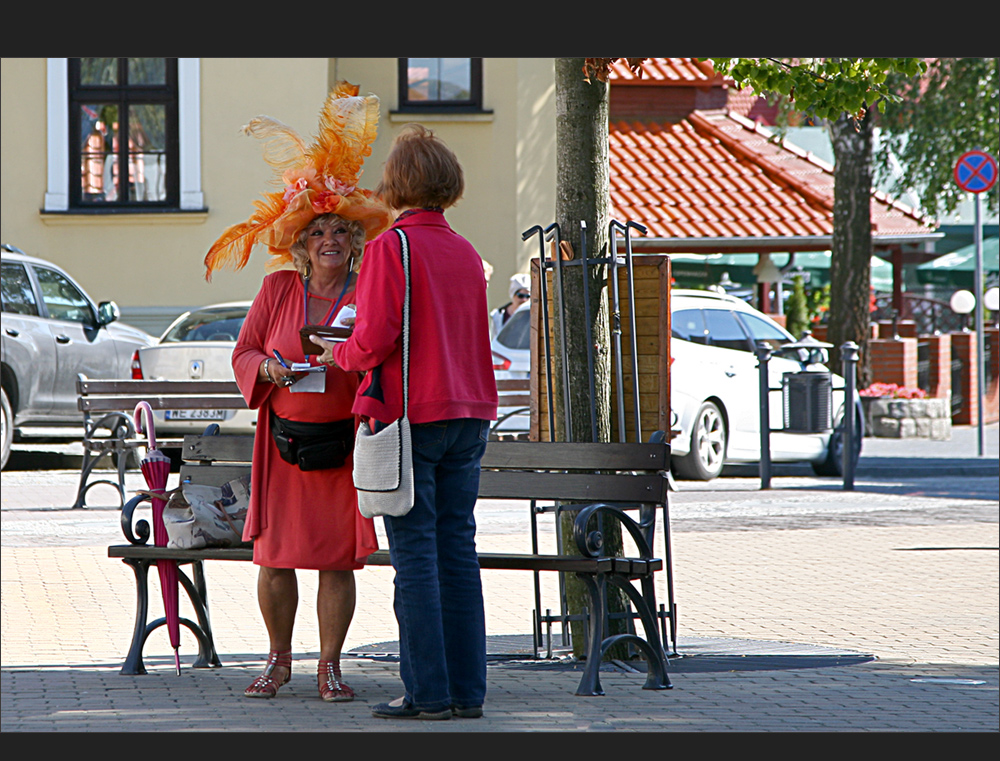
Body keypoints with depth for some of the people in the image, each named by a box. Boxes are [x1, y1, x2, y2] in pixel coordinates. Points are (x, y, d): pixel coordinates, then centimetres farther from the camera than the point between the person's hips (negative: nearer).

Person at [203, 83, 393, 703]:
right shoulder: (279, 288, 5)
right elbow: (244, 353, 9)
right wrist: (268, 368, -12)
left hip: (344, 442, -1)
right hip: (284, 440, 1)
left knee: (338, 557, 0)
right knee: (274, 553, 0)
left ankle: (330, 664, 13)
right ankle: (279, 659, 17)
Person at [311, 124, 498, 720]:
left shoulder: (391, 247, -9)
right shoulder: (467, 253, 12)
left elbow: (376, 340, -15)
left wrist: (338, 354, 5)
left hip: (410, 413, -6)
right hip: (468, 412, 6)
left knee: (416, 553, -3)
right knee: (458, 547, 8)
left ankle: (429, 690, -5)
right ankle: (468, 689, 7)